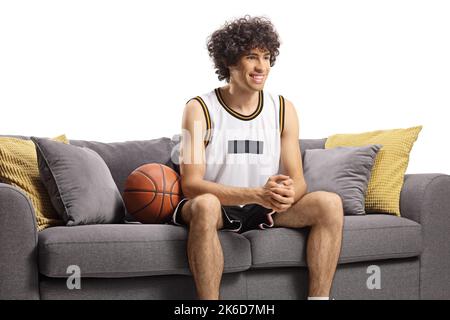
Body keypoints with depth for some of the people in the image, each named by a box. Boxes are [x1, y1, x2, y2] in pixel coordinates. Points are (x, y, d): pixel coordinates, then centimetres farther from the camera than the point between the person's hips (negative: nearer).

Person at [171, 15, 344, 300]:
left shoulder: (283, 109, 2)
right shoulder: (199, 109, -10)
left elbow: (298, 180, 0)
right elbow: (191, 185, -19)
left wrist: (289, 193, -27)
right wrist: (257, 194, -33)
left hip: (265, 210, 4)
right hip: (218, 208, -4)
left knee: (330, 203, -17)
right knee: (205, 204, -38)